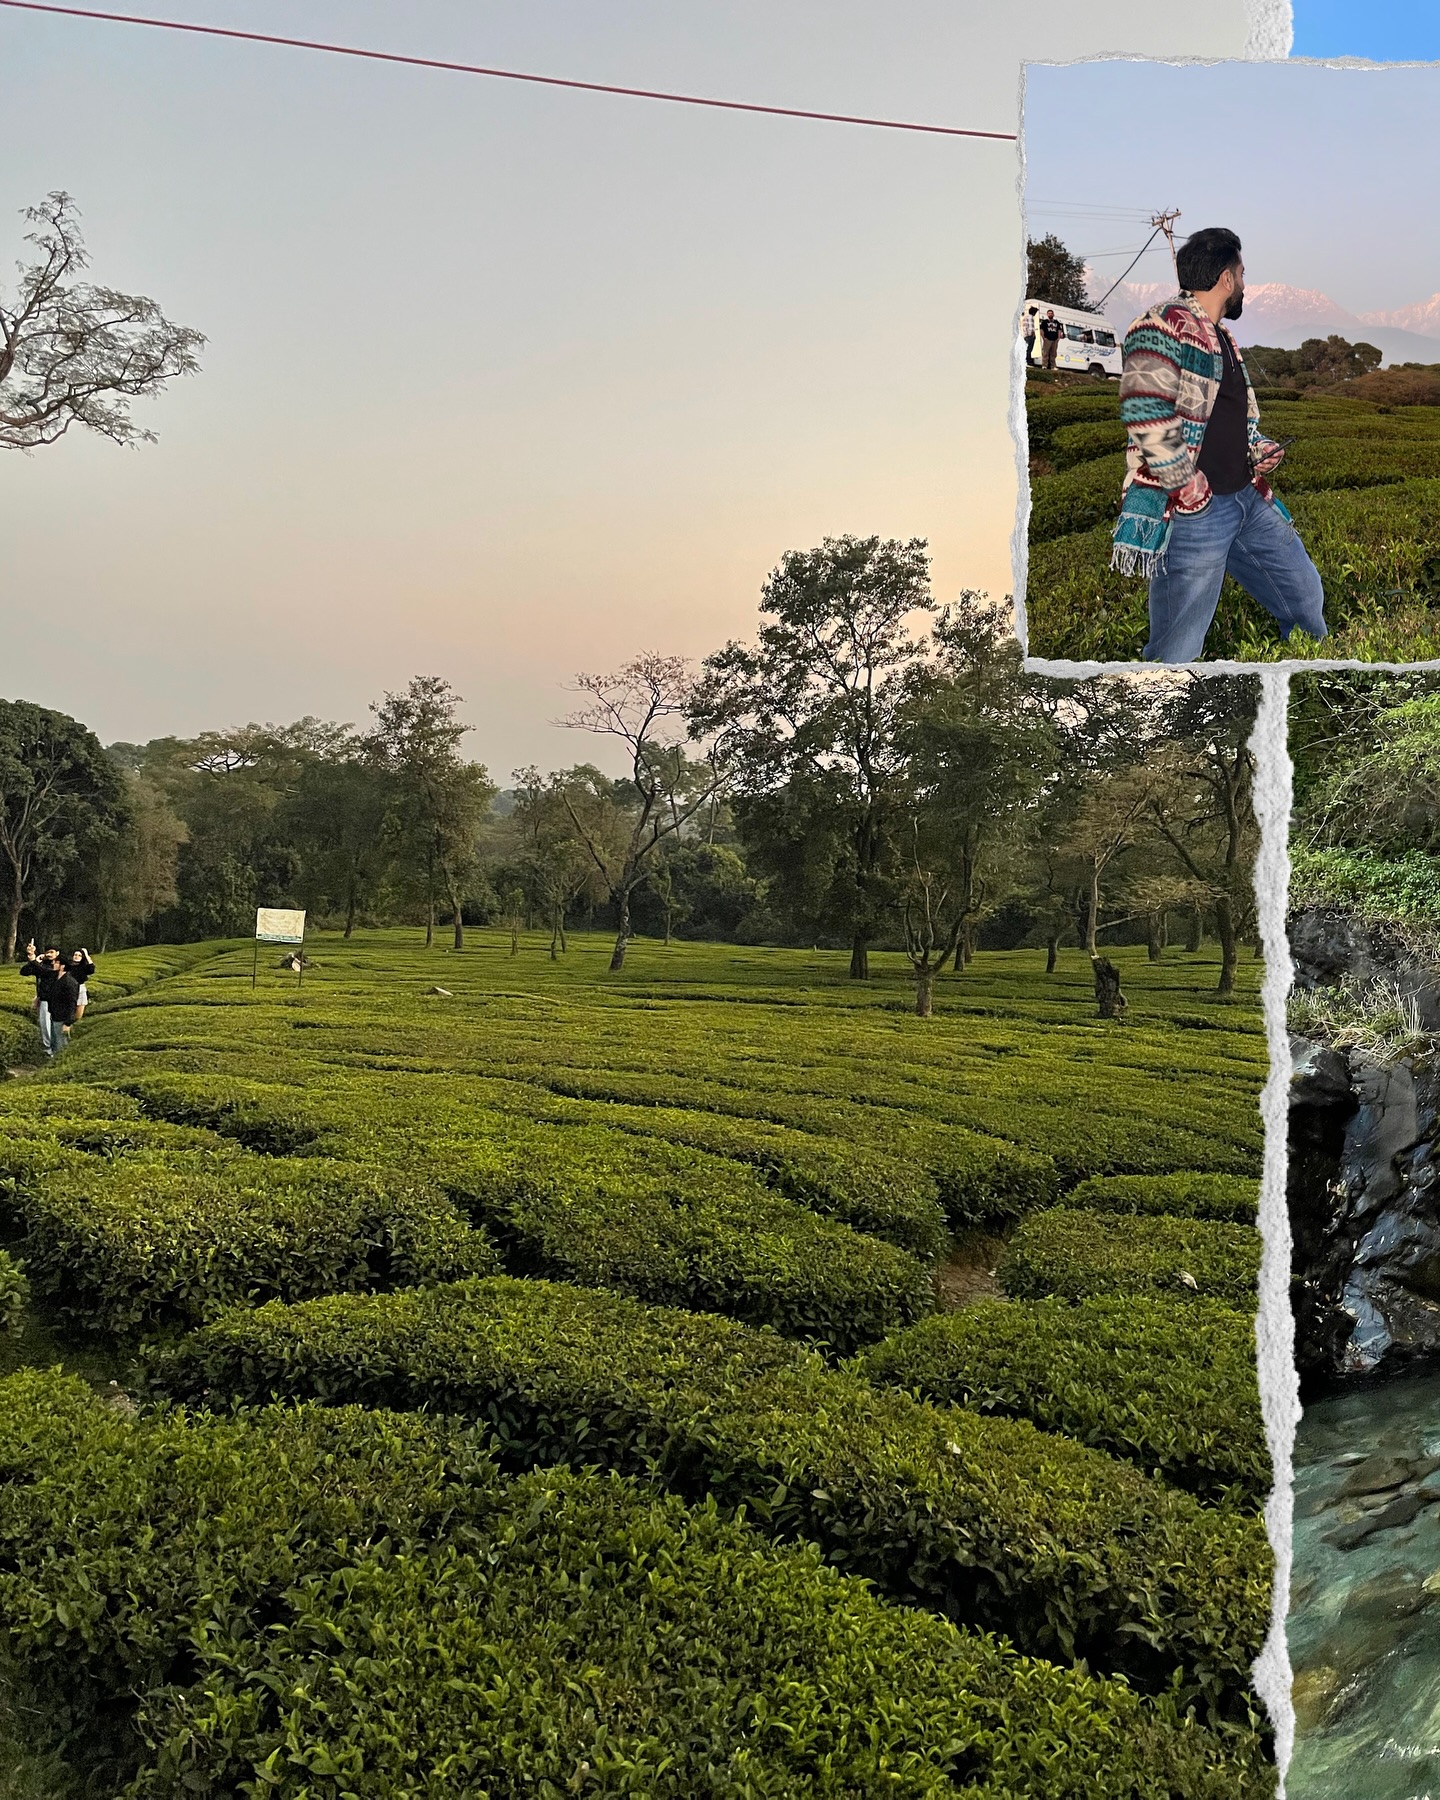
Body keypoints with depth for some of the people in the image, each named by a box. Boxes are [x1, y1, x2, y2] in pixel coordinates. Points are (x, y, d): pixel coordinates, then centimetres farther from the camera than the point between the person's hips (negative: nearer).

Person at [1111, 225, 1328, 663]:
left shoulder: (1222, 339, 21)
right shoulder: (1165, 325, -10)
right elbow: (1144, 410, -22)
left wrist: (1259, 448, 9)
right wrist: (1187, 482, -20)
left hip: (1248, 499, 10)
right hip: (1192, 511, -10)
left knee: (1305, 593, 20)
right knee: (1177, 651, -6)